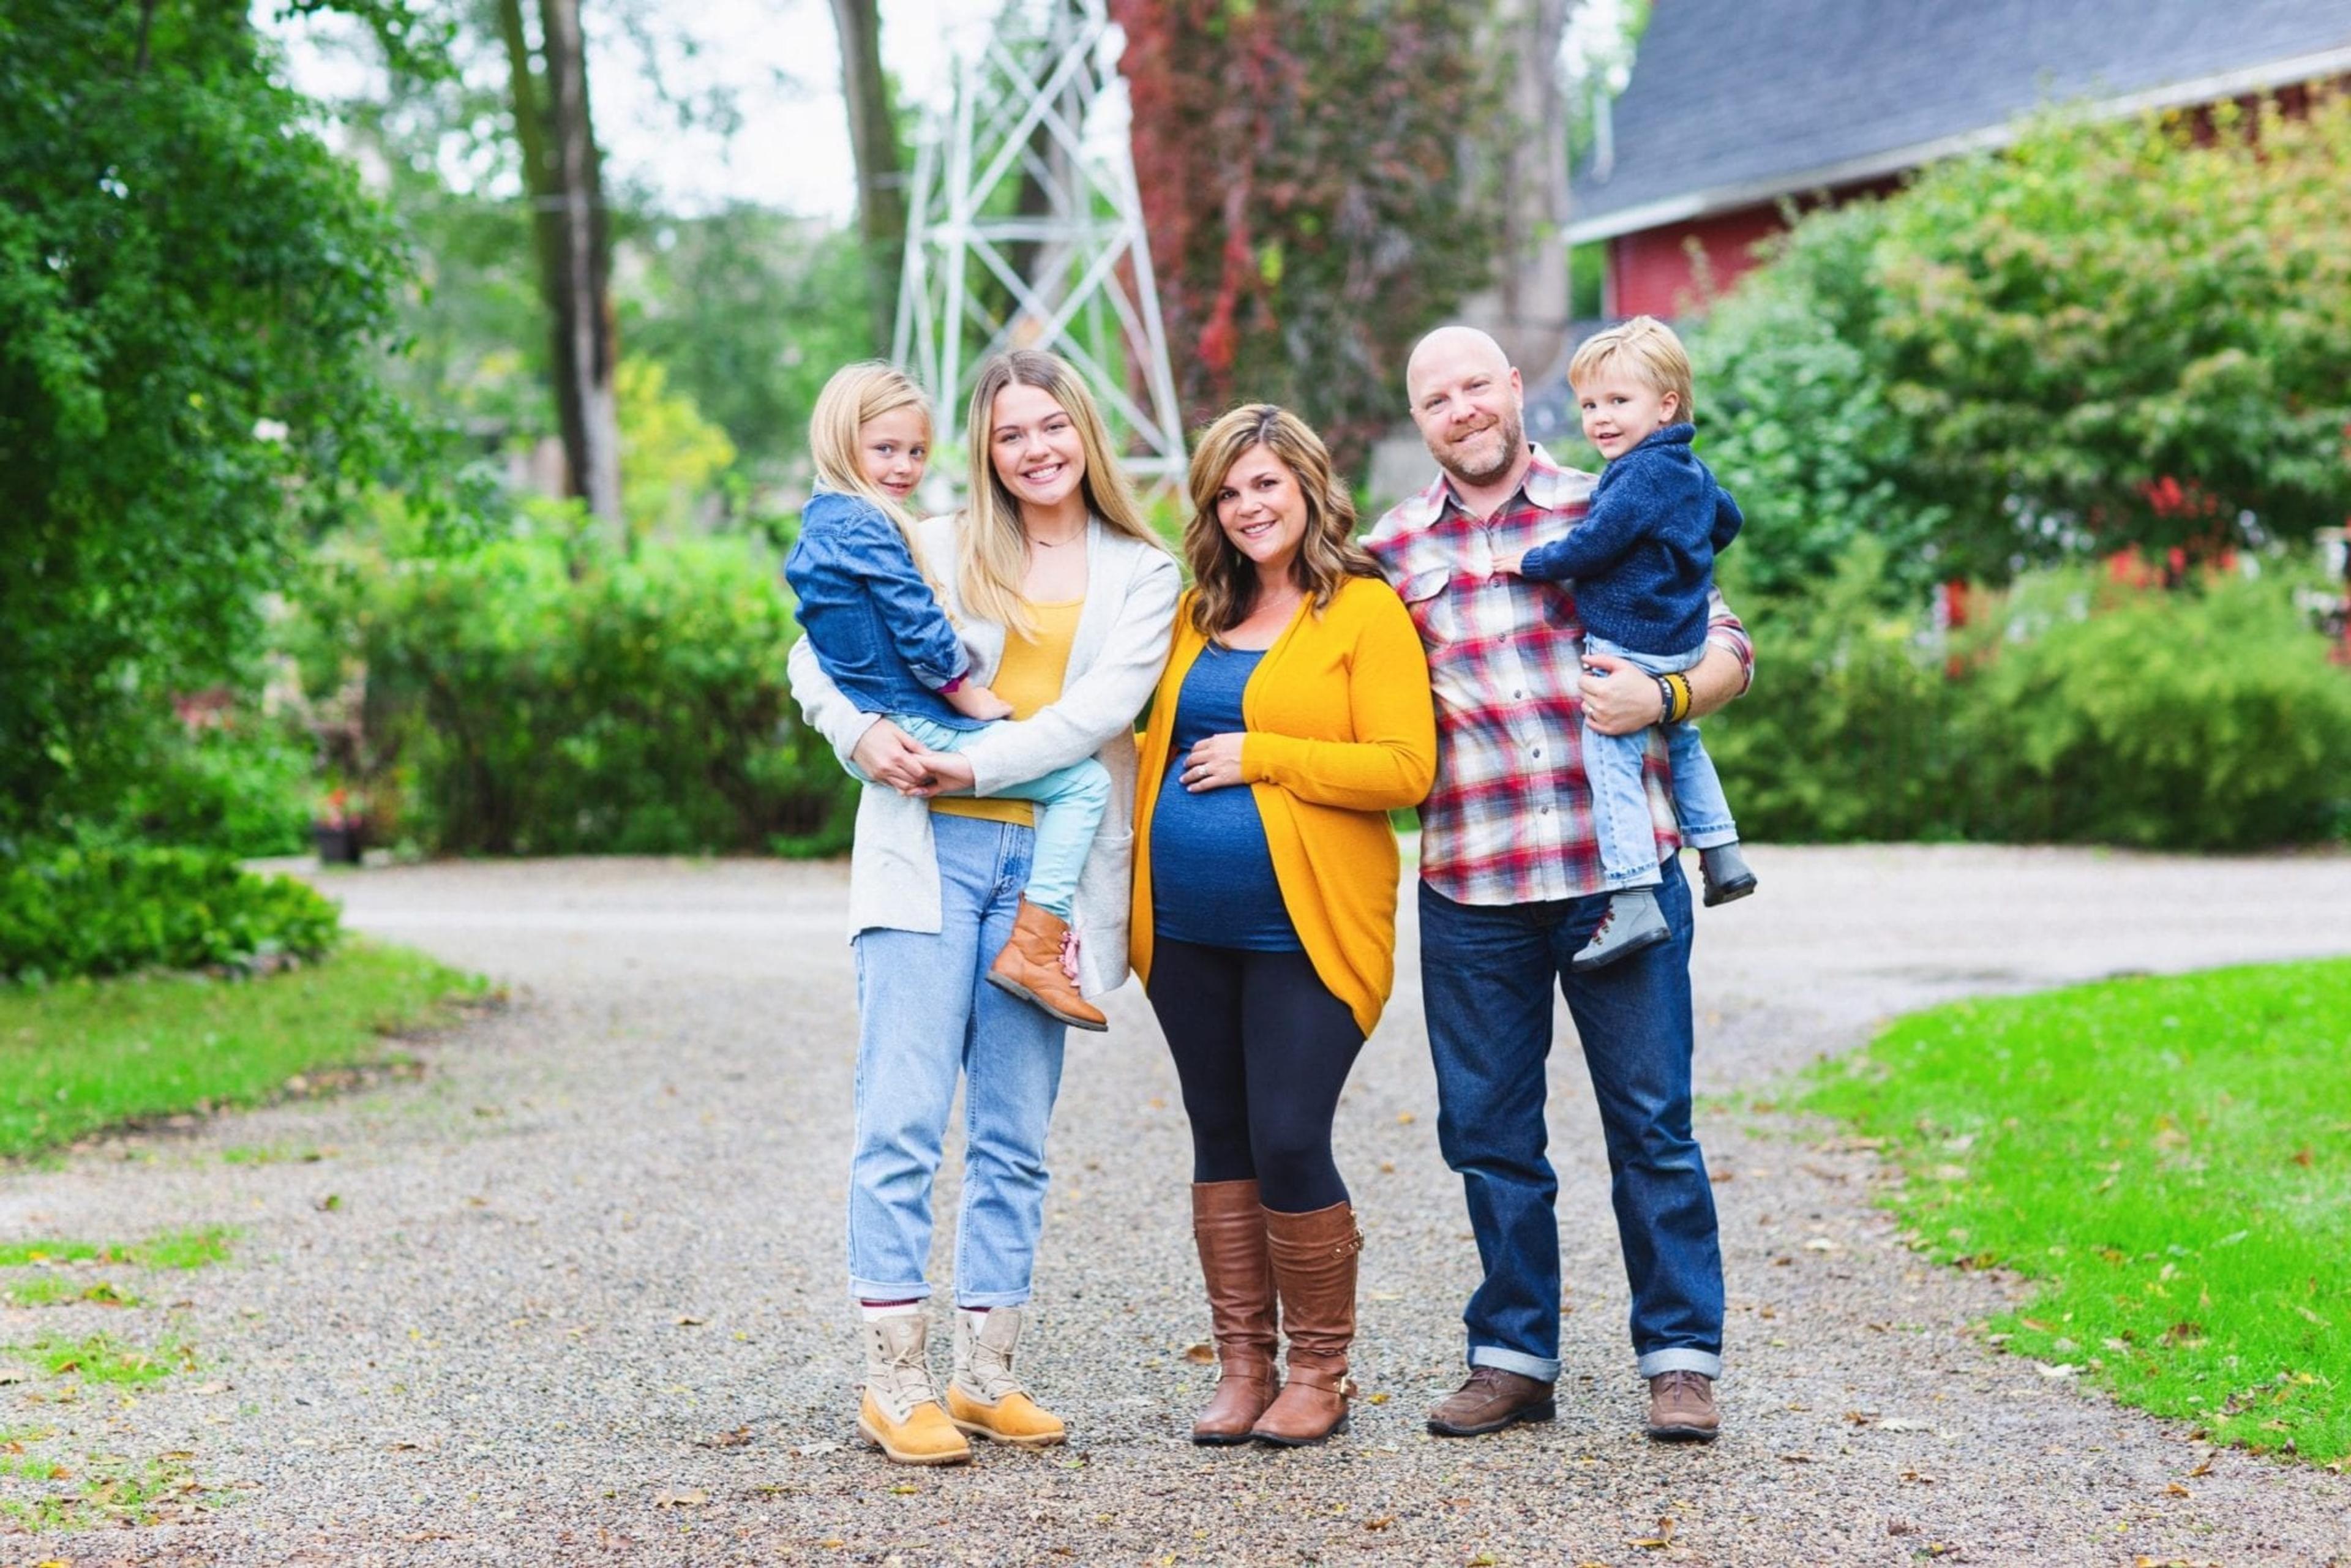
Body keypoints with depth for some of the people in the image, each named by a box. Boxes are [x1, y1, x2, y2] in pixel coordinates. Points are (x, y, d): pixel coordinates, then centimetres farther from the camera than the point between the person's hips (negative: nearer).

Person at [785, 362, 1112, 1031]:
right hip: (920, 732, -11)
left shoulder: (818, 525, 17)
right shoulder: (864, 525, -15)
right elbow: (918, 630, -19)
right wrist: (973, 700, -9)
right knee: (1083, 781, -10)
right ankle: (1033, 949, -14)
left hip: (879, 729, 11)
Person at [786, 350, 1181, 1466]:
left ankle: (986, 1374, 13)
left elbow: (1105, 704, -5)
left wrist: (975, 764, -13)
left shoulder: (1142, 575, 10)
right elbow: (816, 655, 11)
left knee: (1014, 1134, 5)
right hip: (927, 851, -1)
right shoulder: (935, 548, 10)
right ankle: (895, 1383, -3)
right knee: (903, 1116, -8)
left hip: (1049, 862, 1)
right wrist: (864, 735, -8)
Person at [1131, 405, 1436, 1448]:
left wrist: (1257, 757, -14)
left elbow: (1405, 769, -13)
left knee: (1290, 1145, -8)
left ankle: (1319, 1374, 8)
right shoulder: (1199, 612, 14)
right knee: (1222, 1146, 10)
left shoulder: (1366, 611, -4)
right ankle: (1243, 1368, 18)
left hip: (1305, 930, -6)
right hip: (1187, 929, 6)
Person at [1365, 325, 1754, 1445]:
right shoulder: (1390, 551, 11)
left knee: (1652, 1122, 2)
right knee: (1488, 1132, 8)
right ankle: (1513, 1356, 20)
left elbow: (1724, 646, 6)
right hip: (1470, 889, 2)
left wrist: (1663, 697, -12)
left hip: (1619, 870, -2)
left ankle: (1681, 1357, 11)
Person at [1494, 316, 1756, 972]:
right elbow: (1727, 519, 28)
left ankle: (1634, 902, -18)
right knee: (1681, 744, 28)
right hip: (1683, 642, 10)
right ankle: (1723, 858, 34)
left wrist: (1533, 562, -8)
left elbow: (1593, 544, -22)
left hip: (1628, 646, -10)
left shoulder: (1641, 475, -19)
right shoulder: (1693, 471, 11)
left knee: (1611, 761, -11)